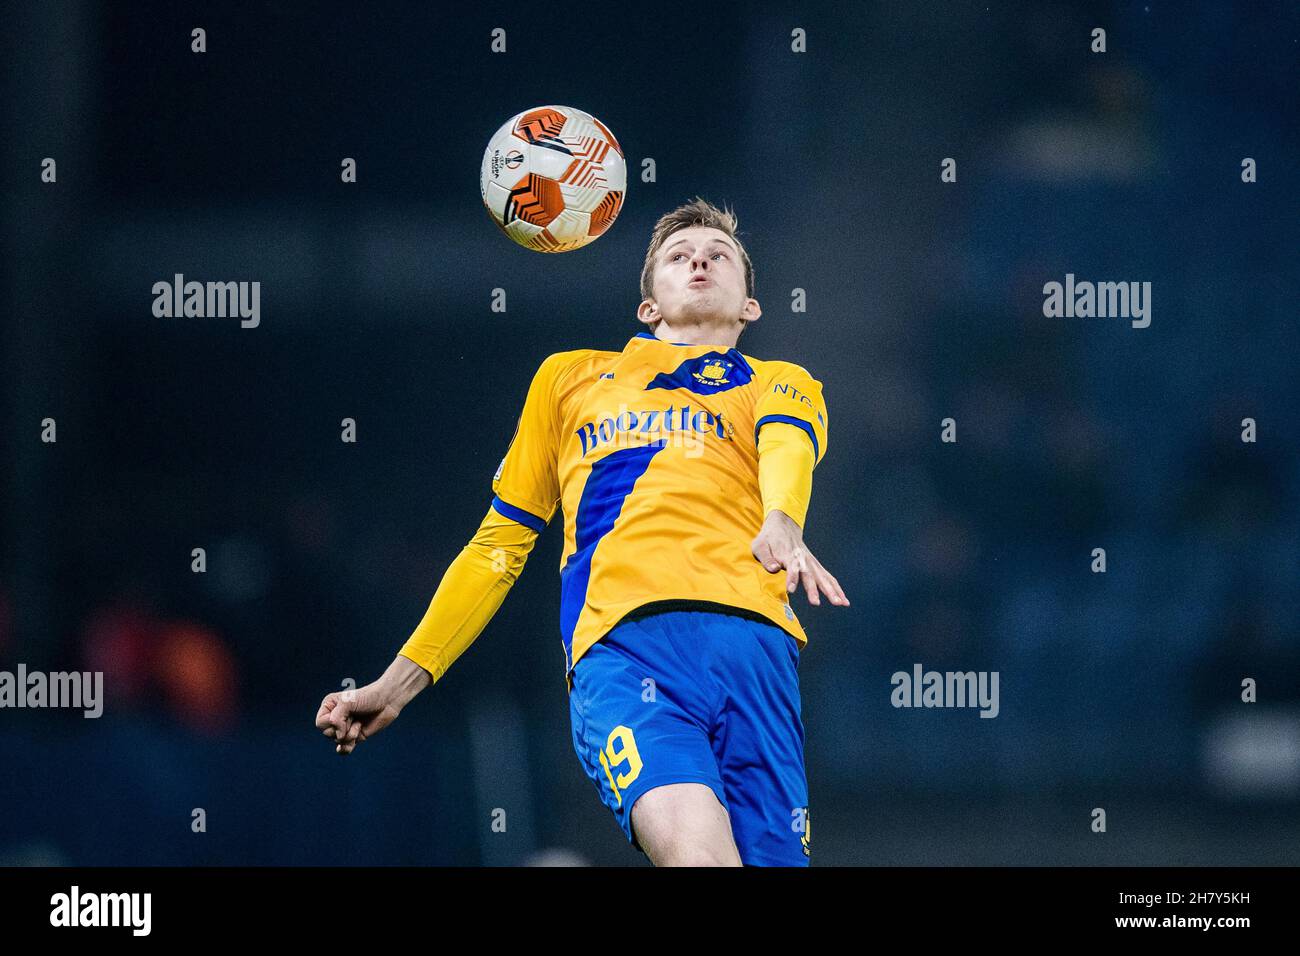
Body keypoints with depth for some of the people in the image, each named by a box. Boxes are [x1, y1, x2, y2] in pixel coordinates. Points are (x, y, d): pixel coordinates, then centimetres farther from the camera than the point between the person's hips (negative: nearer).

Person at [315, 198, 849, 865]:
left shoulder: (779, 383, 27)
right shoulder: (568, 378, 32)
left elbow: (787, 448, 2)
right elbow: (499, 546, 34)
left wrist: (781, 525, -23)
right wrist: (398, 683, 27)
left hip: (753, 638, 1)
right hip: (620, 636, -1)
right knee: (698, 854, -30)